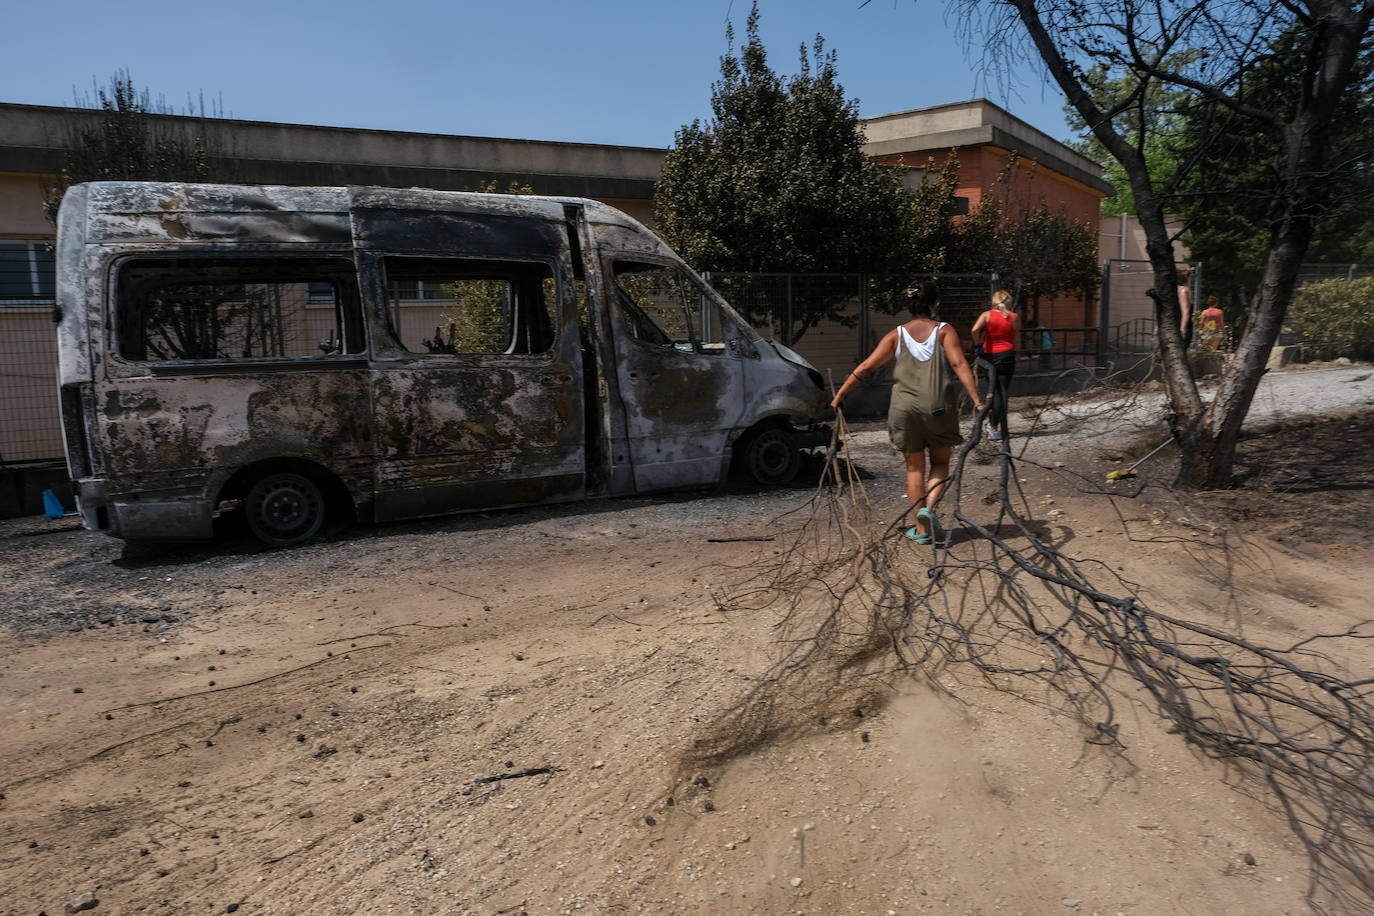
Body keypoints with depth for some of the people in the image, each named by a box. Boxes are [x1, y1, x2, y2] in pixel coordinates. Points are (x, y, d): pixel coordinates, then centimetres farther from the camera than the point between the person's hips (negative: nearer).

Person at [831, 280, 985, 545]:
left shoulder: (896, 335, 4)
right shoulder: (944, 331, 1)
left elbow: (866, 367, -1)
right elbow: (959, 365, -13)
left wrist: (839, 395, 6)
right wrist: (977, 399, -16)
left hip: (905, 409, 1)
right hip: (939, 407, -1)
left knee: (915, 468, 12)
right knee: (940, 463, 17)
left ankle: (922, 528, 14)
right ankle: (928, 507, -8)